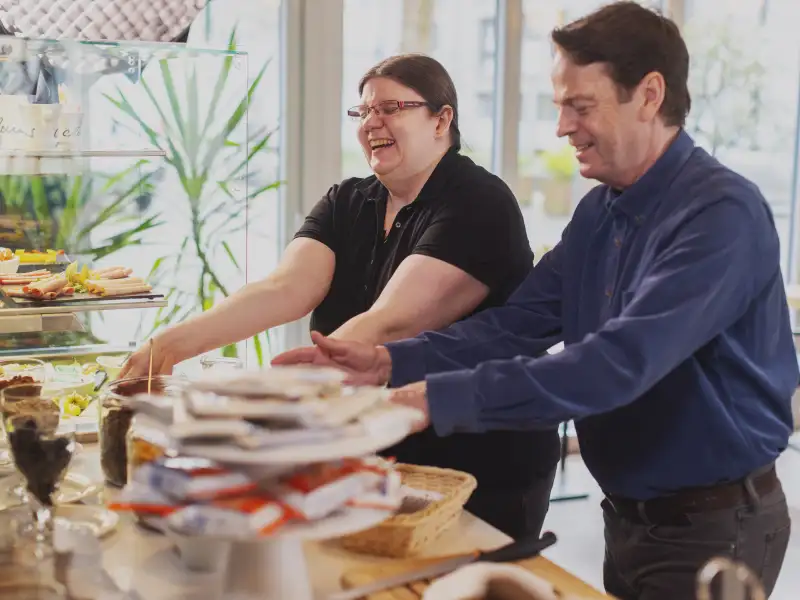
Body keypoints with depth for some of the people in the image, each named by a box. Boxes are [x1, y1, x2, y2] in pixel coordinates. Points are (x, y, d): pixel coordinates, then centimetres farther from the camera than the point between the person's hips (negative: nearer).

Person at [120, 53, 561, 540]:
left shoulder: (479, 205, -17)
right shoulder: (347, 204, 5)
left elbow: (389, 324, -28)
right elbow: (286, 289, -11)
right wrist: (180, 341, -26)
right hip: (373, 464, 6)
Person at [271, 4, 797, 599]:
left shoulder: (722, 213, -23)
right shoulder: (600, 211, 6)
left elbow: (621, 362, -34)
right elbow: (518, 322, 0)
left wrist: (440, 399, -37)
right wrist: (388, 363, -14)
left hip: (713, 526, -7)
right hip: (629, 515, 7)